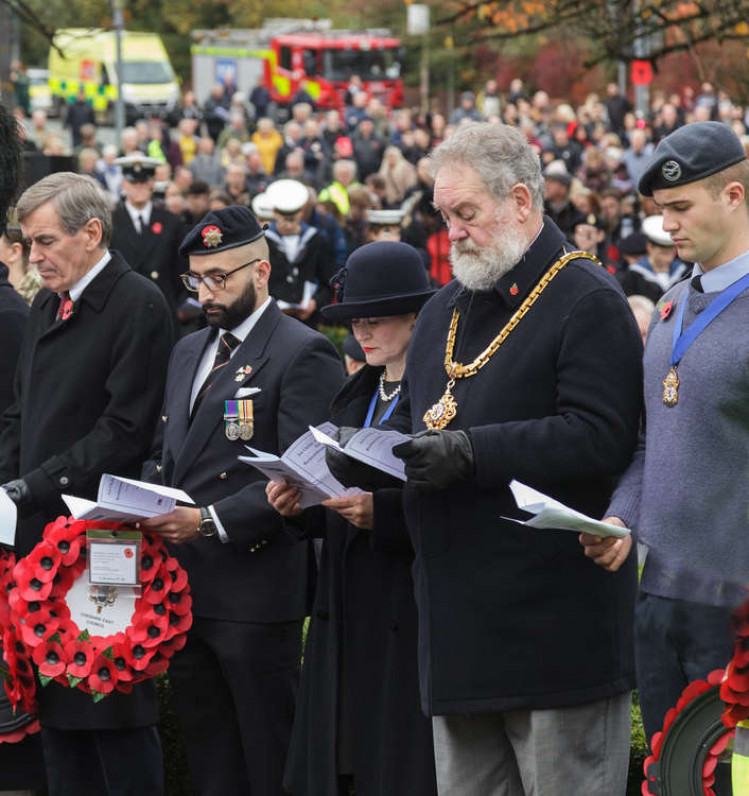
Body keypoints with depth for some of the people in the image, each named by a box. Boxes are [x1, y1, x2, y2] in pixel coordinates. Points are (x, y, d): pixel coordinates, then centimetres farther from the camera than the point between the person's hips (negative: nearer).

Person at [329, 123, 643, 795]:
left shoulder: (588, 302, -8)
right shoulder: (445, 311, 20)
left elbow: (599, 437, -19)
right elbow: (415, 418, 28)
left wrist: (472, 453, -23)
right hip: (460, 621, 8)